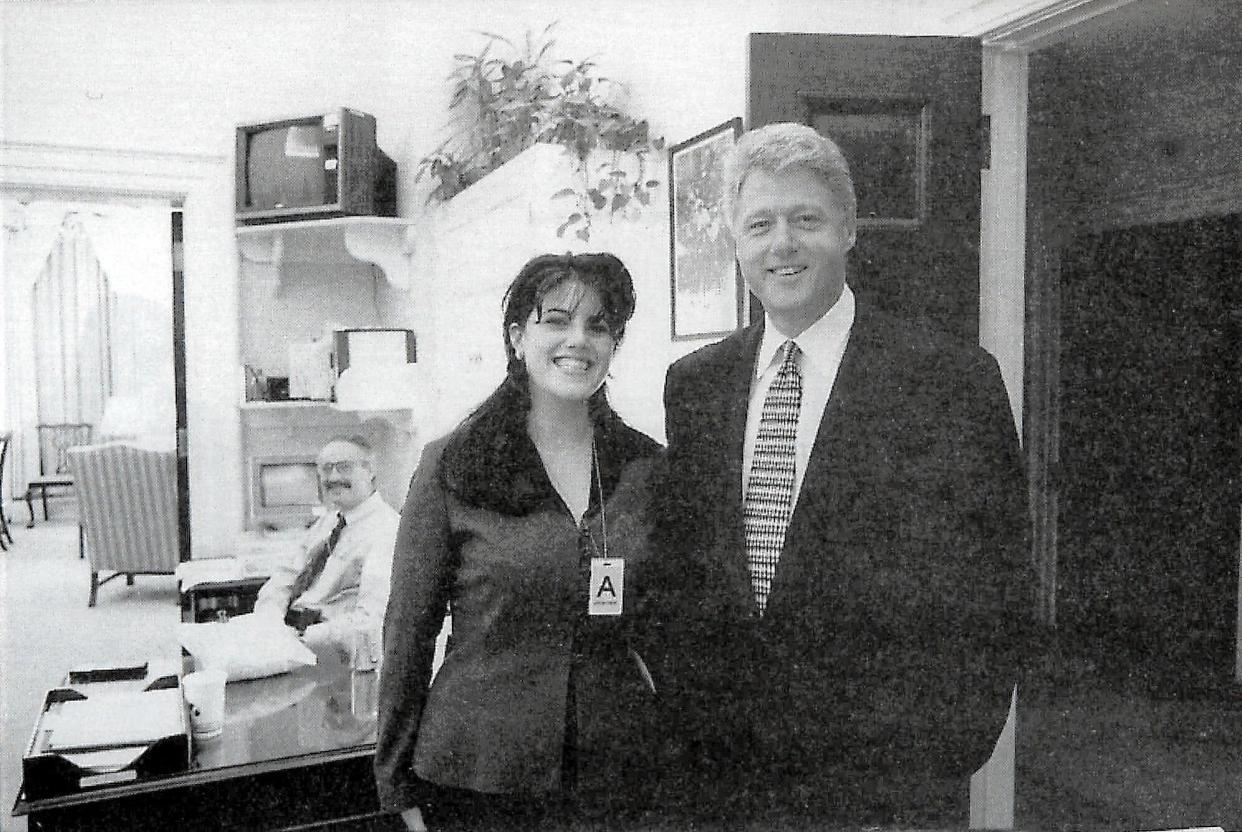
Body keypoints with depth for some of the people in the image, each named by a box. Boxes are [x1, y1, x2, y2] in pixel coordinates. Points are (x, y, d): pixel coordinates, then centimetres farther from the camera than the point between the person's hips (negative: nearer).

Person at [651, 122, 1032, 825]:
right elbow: (678, 571, 7)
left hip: (884, 782, -3)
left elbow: (992, 595, -7)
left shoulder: (956, 379, -10)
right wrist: (690, 725, 1)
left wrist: (938, 763, -10)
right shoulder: (692, 384, 3)